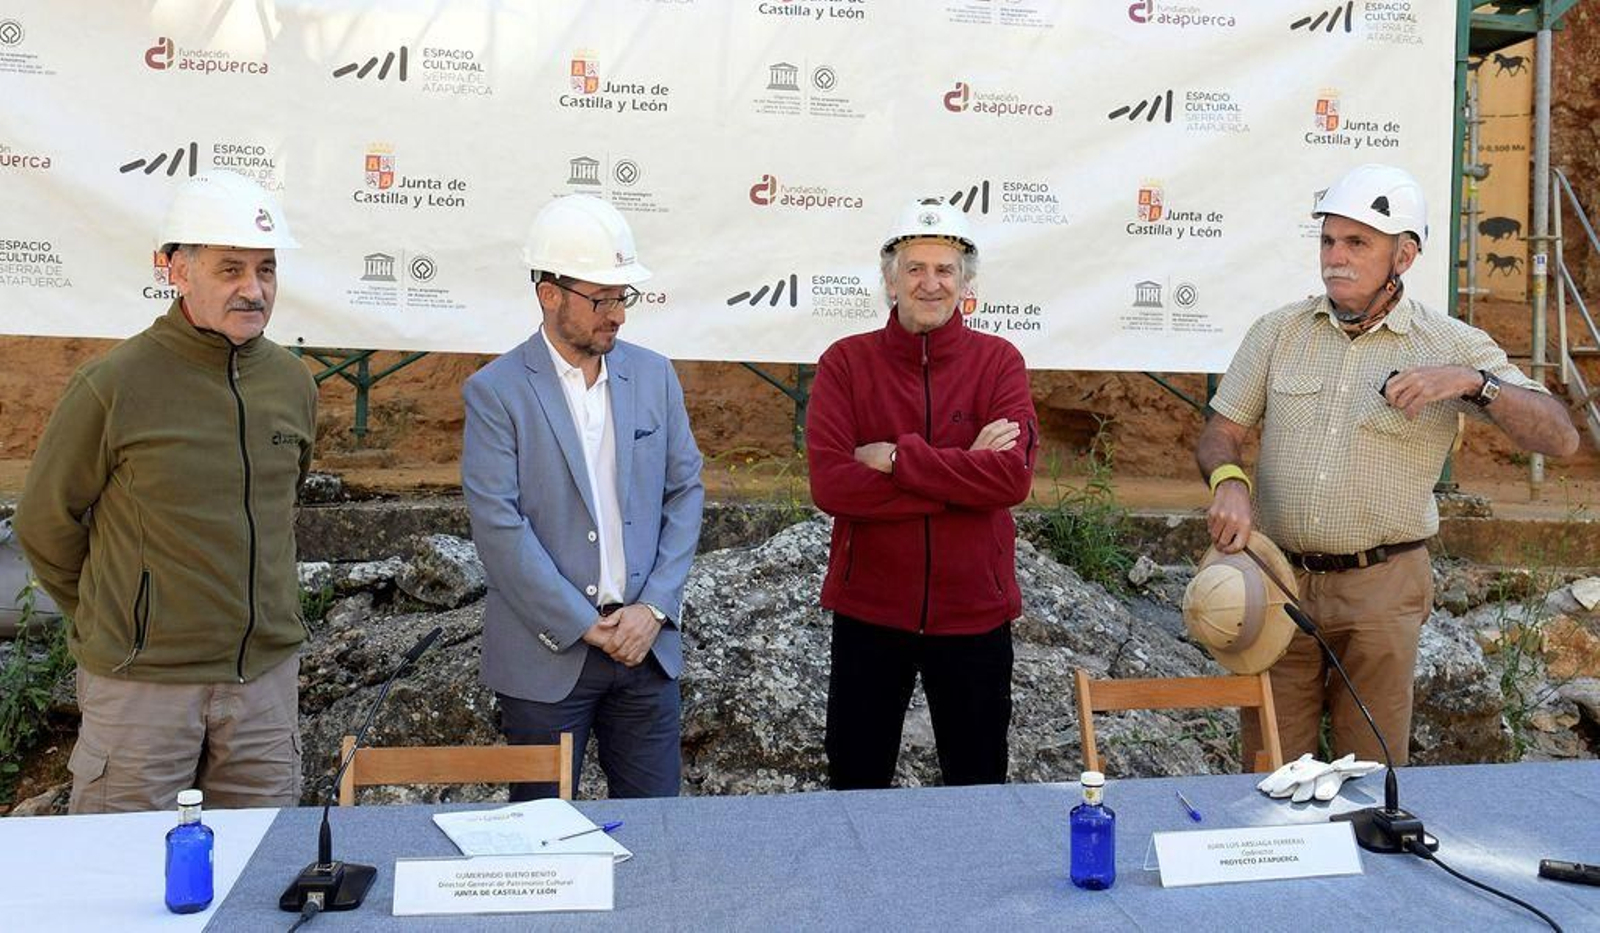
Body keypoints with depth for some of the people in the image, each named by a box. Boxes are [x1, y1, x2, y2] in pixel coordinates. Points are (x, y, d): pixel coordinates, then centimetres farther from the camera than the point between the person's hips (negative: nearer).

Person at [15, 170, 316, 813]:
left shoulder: (293, 384, 4)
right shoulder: (113, 386, -11)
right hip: (142, 681, -4)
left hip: (267, 671, 4)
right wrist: (107, 622, 9)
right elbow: (45, 522, 0)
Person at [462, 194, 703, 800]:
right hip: (546, 654, -3)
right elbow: (499, 526, -12)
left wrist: (655, 608, -4)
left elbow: (685, 490, 7)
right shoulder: (495, 392, -7)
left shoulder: (654, 376, 6)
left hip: (647, 644, 4)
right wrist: (584, 626, -13)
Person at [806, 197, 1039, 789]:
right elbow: (830, 484, -17)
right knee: (856, 785, 16)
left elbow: (1013, 477, -16)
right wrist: (964, 470, -18)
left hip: (974, 612, 0)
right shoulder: (846, 362, -3)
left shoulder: (998, 362, -2)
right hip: (868, 610, 0)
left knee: (979, 790, 17)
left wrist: (896, 457, -19)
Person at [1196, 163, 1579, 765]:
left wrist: (1472, 382, -22)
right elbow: (1220, 435, 5)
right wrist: (1229, 483, -18)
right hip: (1275, 579, 2)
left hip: (1380, 589, -1)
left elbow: (1561, 438, -7)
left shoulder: (1452, 346, -1)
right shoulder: (1278, 332, 5)